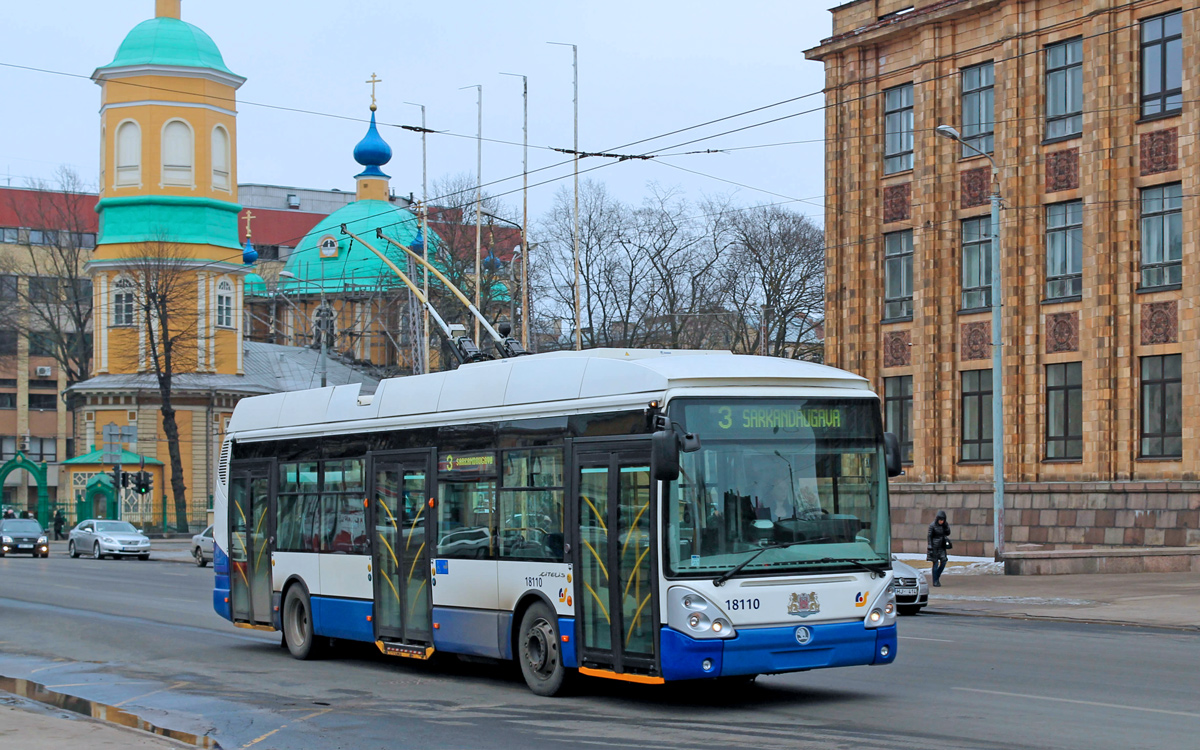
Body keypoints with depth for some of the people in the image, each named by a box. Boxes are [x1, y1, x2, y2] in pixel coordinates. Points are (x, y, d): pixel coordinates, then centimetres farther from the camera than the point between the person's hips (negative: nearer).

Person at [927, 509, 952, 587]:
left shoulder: (944, 525, 6)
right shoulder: (932, 525, -10)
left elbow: (948, 533, 1)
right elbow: (929, 536, -10)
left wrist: (946, 526, -13)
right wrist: (930, 548, -15)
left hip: (942, 547, 5)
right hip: (934, 546, -5)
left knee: (943, 562, -3)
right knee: (935, 563, -3)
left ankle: (937, 577, 16)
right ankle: (935, 581, 4)